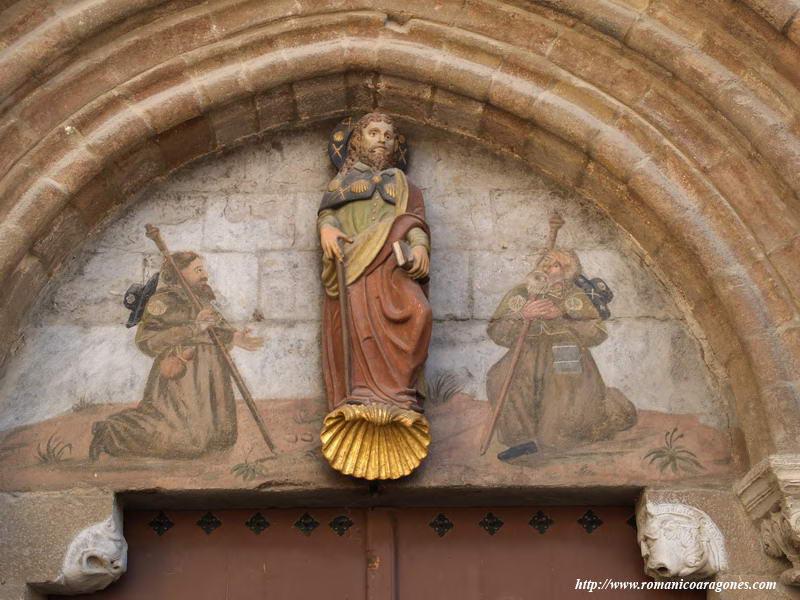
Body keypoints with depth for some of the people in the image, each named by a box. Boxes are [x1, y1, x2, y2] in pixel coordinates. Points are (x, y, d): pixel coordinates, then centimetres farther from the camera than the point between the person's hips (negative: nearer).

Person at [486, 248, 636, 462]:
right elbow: (496, 332, 2)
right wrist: (522, 315, -16)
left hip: (567, 359, -2)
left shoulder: (575, 296, 7)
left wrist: (561, 317, -13)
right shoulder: (520, 294, 10)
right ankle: (524, 436, -16)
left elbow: (598, 332, -3)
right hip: (530, 355, 2)